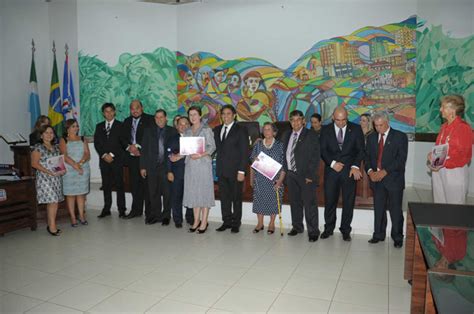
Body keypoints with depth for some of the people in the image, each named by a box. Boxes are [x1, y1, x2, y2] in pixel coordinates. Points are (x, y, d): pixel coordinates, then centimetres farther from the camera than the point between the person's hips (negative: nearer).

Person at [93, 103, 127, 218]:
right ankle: (106, 209, 14)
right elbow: (96, 143, 7)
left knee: (119, 185, -2)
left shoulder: (120, 125, 2)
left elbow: (122, 143, -4)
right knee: (106, 185, 7)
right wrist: (104, 155, -6)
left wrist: (112, 155, -11)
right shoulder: (99, 126, 14)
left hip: (117, 160, -3)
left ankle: (121, 210, 2)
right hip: (104, 160, 4)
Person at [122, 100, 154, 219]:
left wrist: (137, 146, -12)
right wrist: (130, 146, -5)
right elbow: (124, 137, 14)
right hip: (132, 157, 5)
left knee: (146, 183, -4)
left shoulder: (149, 119, -1)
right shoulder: (127, 121, 17)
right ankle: (136, 210, 19)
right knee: (134, 184, 9)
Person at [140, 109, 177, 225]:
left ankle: (166, 216, 13)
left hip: (166, 166, -2)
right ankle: (155, 215, 19)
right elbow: (144, 150, 8)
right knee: (153, 193, 7)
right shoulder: (149, 131, 10)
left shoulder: (172, 131, 5)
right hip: (152, 167, 2)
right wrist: (143, 167, 2)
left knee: (167, 193, 0)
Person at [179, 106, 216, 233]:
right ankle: (196, 220, 14)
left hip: (203, 164, -5)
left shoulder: (206, 130, -1)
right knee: (193, 192, 6)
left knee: (204, 191, -2)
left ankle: (204, 222, 4)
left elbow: (212, 146, -7)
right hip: (190, 165, 5)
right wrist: (177, 157, -4)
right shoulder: (187, 132, 15)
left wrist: (200, 155, -20)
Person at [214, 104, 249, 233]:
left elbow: (244, 152, -7)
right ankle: (226, 221, 20)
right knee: (224, 197, 9)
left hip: (235, 170, -4)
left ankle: (236, 223, 16)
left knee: (236, 197, 5)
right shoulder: (217, 130, 13)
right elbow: (216, 148, 15)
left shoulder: (241, 130, -3)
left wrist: (241, 171, -13)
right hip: (221, 170, 5)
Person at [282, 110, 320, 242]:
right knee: (295, 203, 13)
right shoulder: (286, 136, 12)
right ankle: (297, 227, 27)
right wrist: (285, 171, 7)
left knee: (310, 204, -3)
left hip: (306, 176, -5)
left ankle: (313, 232, 7)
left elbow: (315, 157, -8)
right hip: (291, 175, 5)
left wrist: (310, 175, -13)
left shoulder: (311, 135, -4)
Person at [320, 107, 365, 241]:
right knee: (329, 200, 5)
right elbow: (323, 150, 2)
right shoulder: (326, 130, 4)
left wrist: (355, 166, -12)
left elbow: (360, 150, 1)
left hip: (349, 170, 0)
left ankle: (345, 230, 19)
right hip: (331, 170, 1)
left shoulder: (356, 129, 2)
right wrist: (332, 163, -13)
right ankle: (329, 228, 21)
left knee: (348, 202, 5)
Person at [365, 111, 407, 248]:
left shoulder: (400, 137, -1)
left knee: (395, 210, 1)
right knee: (378, 209, 8)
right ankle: (378, 235, 18)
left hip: (393, 179, -3)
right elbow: (367, 156, 11)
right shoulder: (371, 137, 13)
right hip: (376, 179, 4)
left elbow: (401, 158, -9)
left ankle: (397, 238, 13)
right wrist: (370, 171, -7)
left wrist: (384, 171, -16)